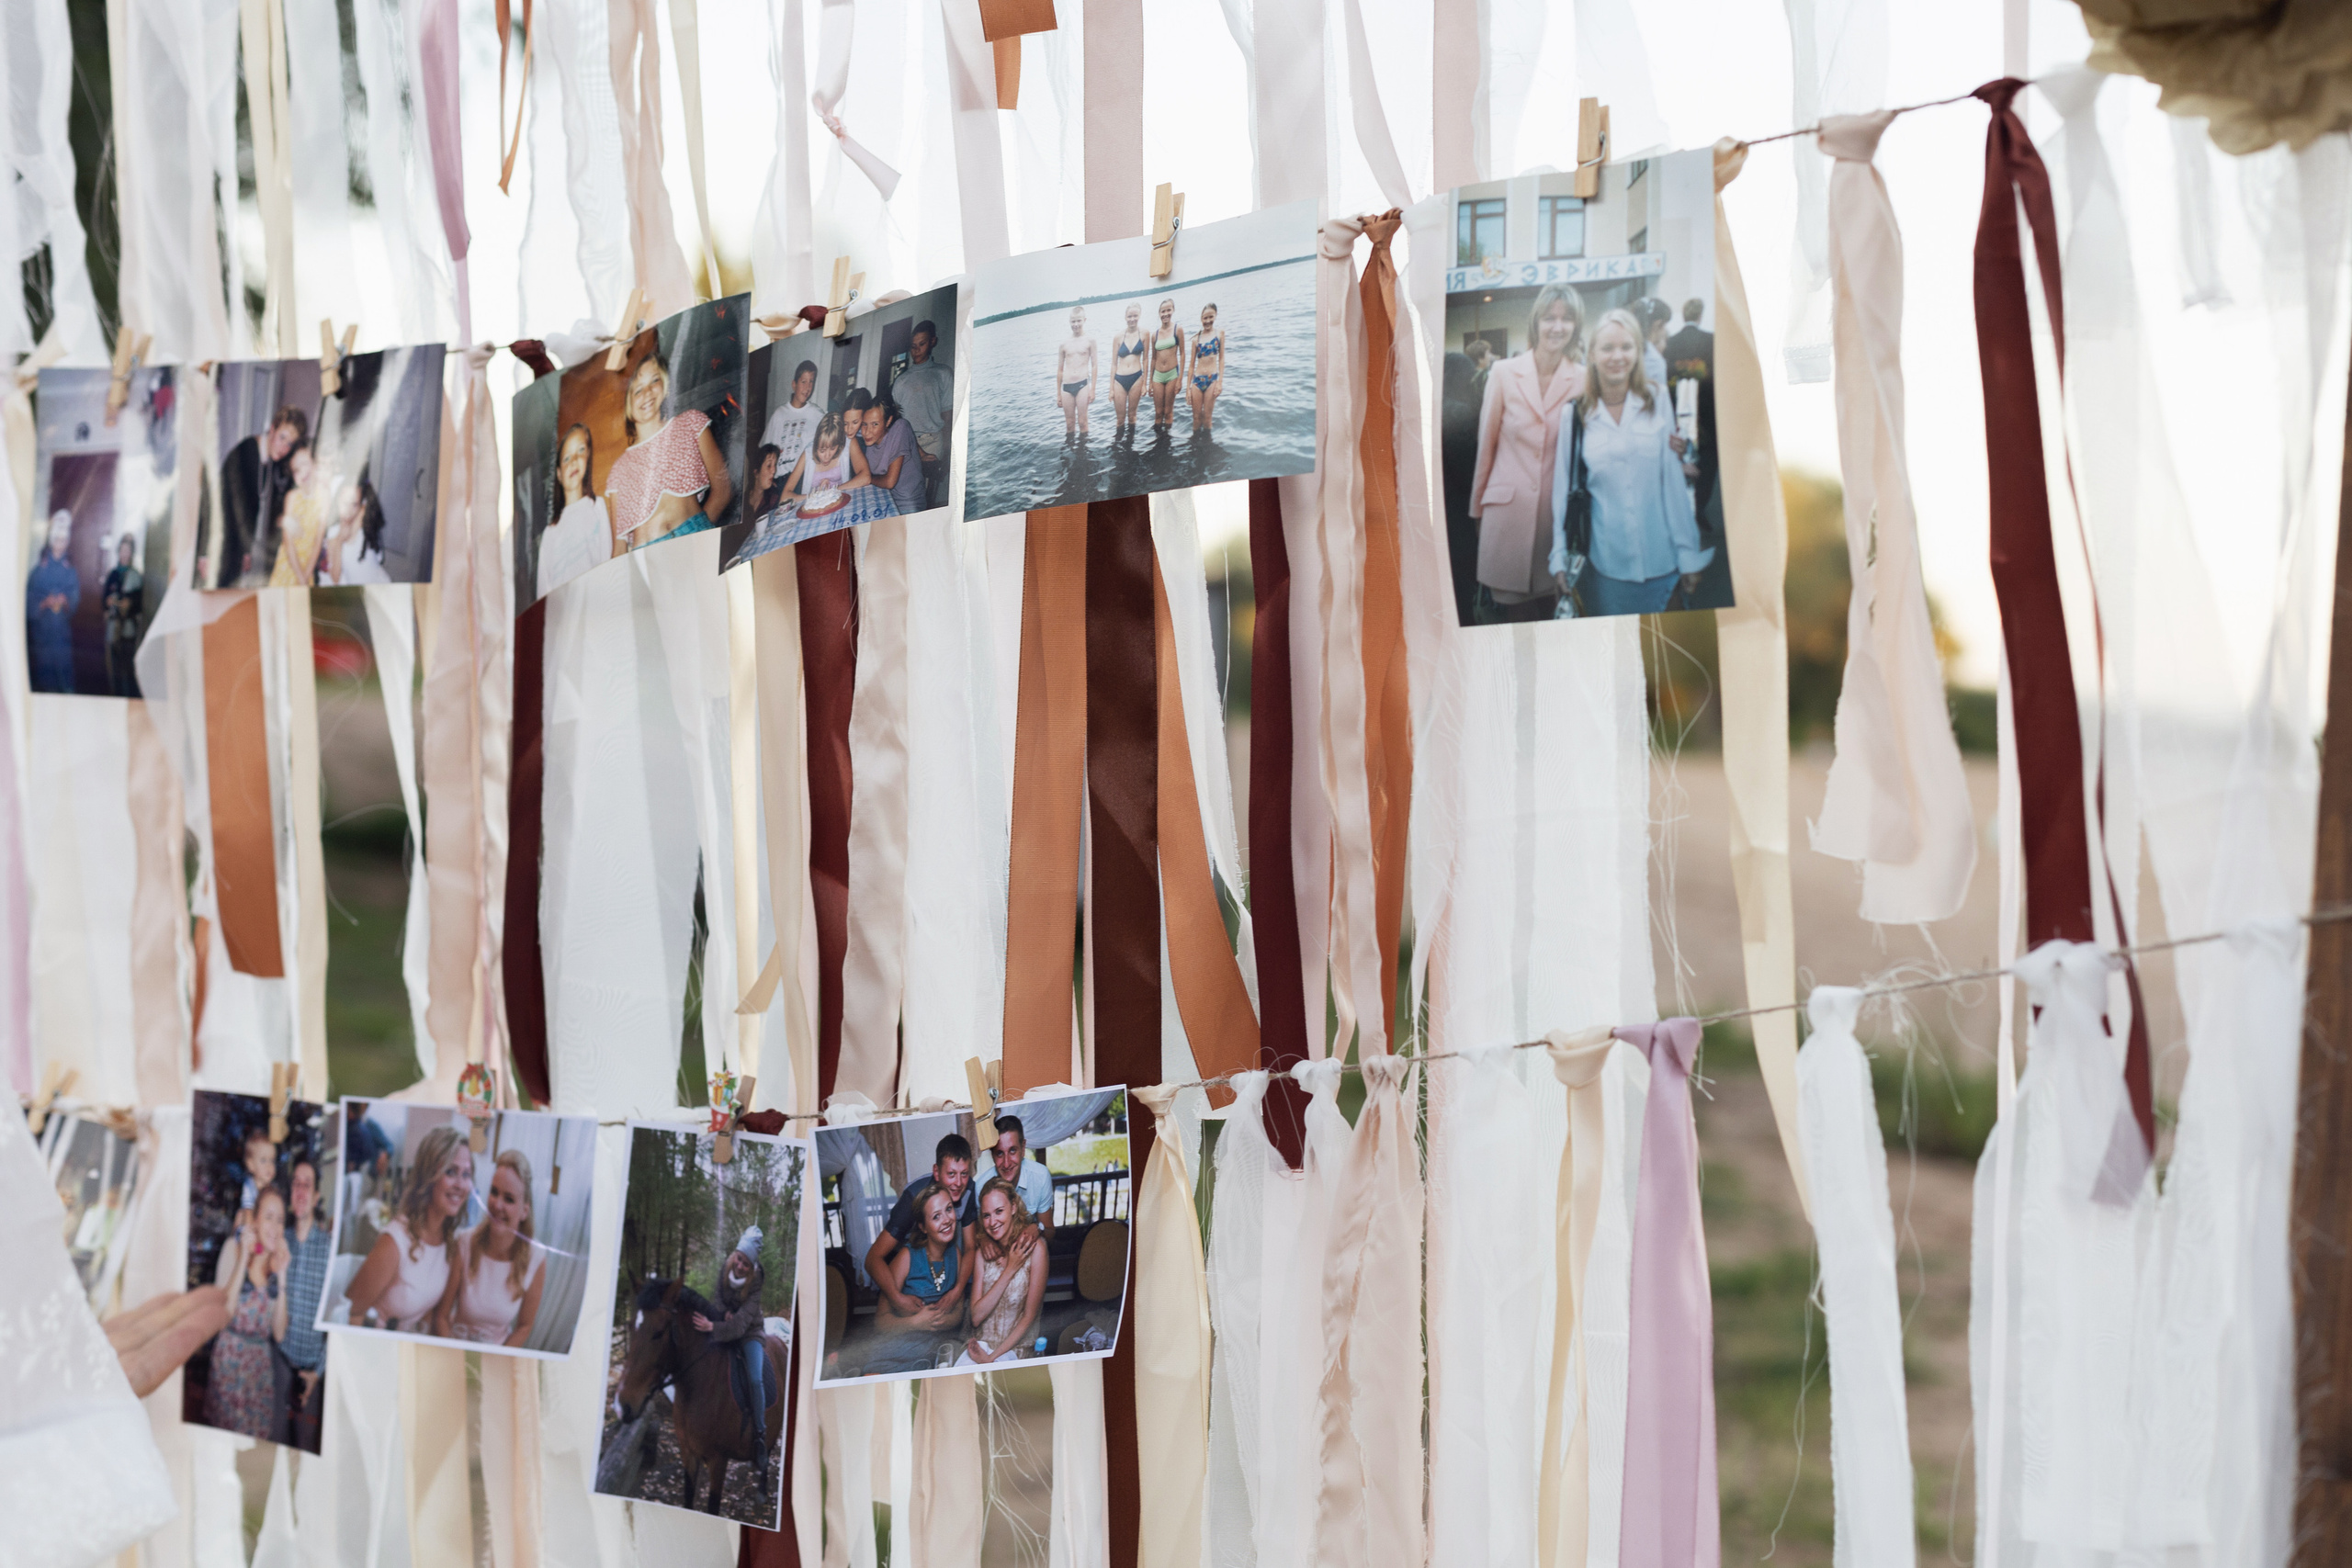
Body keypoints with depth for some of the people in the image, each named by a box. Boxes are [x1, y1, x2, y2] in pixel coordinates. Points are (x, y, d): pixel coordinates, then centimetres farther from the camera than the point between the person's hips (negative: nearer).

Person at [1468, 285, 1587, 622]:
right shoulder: (1504, 373, 0)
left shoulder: (1583, 381, 2)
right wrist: (1478, 506, 8)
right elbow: (1486, 444, 5)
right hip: (1508, 507, -1)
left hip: (1559, 511, 1)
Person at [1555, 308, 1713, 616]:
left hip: (1658, 562, 0)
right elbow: (1564, 488, 6)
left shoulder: (1658, 403, 2)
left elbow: (1674, 481, 2)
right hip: (1603, 563, 0)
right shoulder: (1575, 415, 1)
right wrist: (1561, 558, 3)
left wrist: (1689, 555, 1)